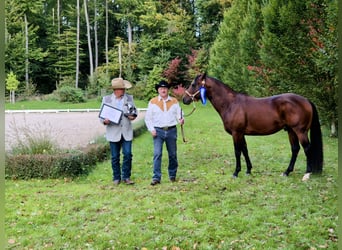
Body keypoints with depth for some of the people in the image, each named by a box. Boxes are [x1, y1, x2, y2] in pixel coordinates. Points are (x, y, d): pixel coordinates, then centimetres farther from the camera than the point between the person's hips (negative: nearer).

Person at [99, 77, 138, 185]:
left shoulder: (129, 98, 7)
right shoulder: (106, 99, 3)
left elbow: (134, 111, 16)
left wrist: (133, 116, -7)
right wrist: (104, 120, -18)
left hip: (127, 132, 1)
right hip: (113, 132, -1)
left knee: (128, 154, -4)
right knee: (115, 157, 5)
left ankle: (126, 177, 9)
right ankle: (116, 178, 18)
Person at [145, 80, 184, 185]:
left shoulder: (174, 101, 7)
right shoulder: (152, 102, 3)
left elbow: (179, 114, 4)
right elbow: (148, 118, 4)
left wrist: (181, 120, -19)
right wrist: (151, 129, -6)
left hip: (172, 130, 2)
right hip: (158, 131, -2)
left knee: (172, 154, 10)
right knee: (157, 154, -11)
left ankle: (172, 175, 26)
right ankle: (156, 177, -8)